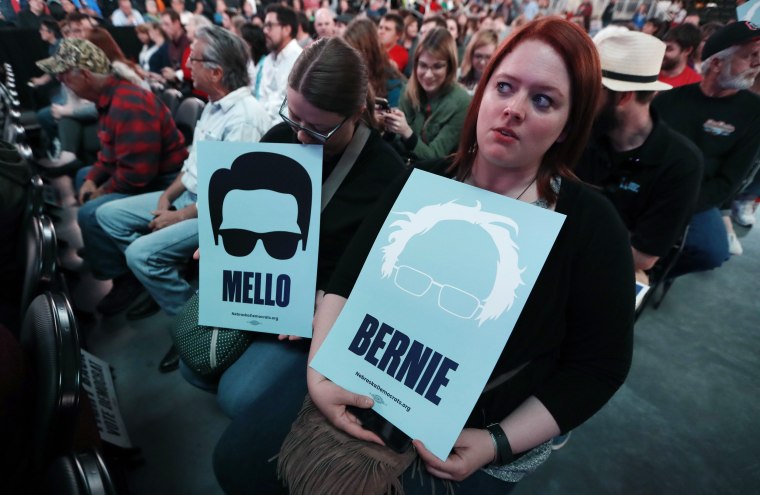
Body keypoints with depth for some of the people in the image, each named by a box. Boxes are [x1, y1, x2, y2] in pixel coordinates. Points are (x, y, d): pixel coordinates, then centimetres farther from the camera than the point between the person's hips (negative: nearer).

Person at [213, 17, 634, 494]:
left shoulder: (592, 225, -11)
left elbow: (598, 365, -7)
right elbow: (348, 282, -6)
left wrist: (497, 443, -15)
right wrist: (320, 373, -20)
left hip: (476, 435, -1)